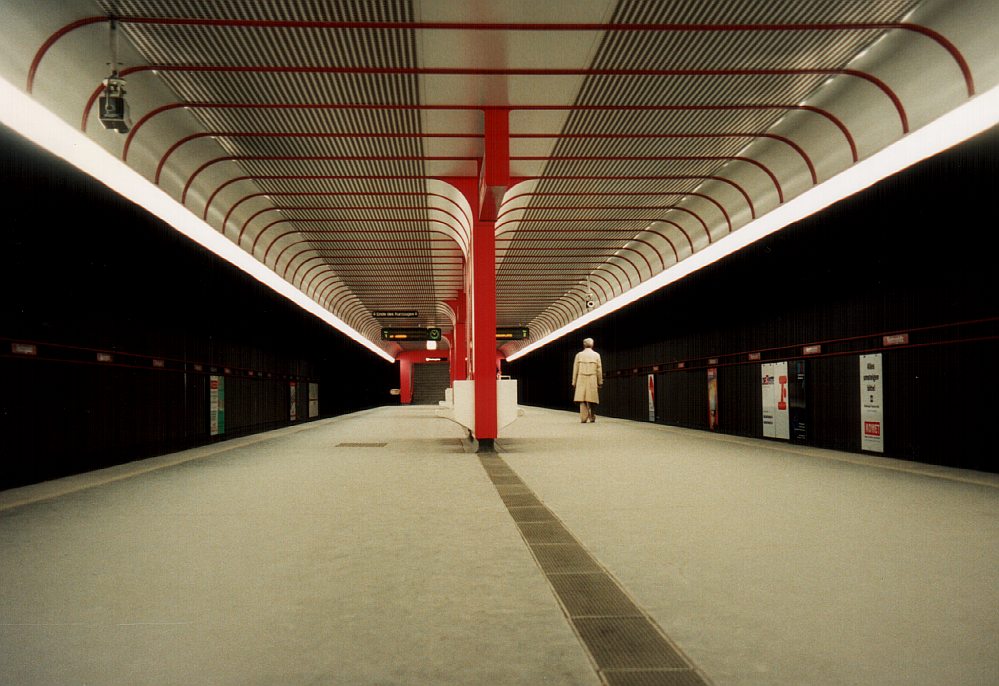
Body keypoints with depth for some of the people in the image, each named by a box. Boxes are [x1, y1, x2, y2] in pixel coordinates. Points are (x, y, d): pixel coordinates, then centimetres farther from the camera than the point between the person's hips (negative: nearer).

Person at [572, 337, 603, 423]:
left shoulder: (579, 355, 4)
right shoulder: (596, 355, 4)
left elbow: (575, 369, 5)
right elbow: (599, 370, 3)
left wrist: (574, 382, 10)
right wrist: (600, 382, 9)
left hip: (581, 380, 0)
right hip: (592, 380, 0)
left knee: (582, 400, -1)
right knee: (591, 399, 7)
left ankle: (583, 418, -8)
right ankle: (592, 417, 9)